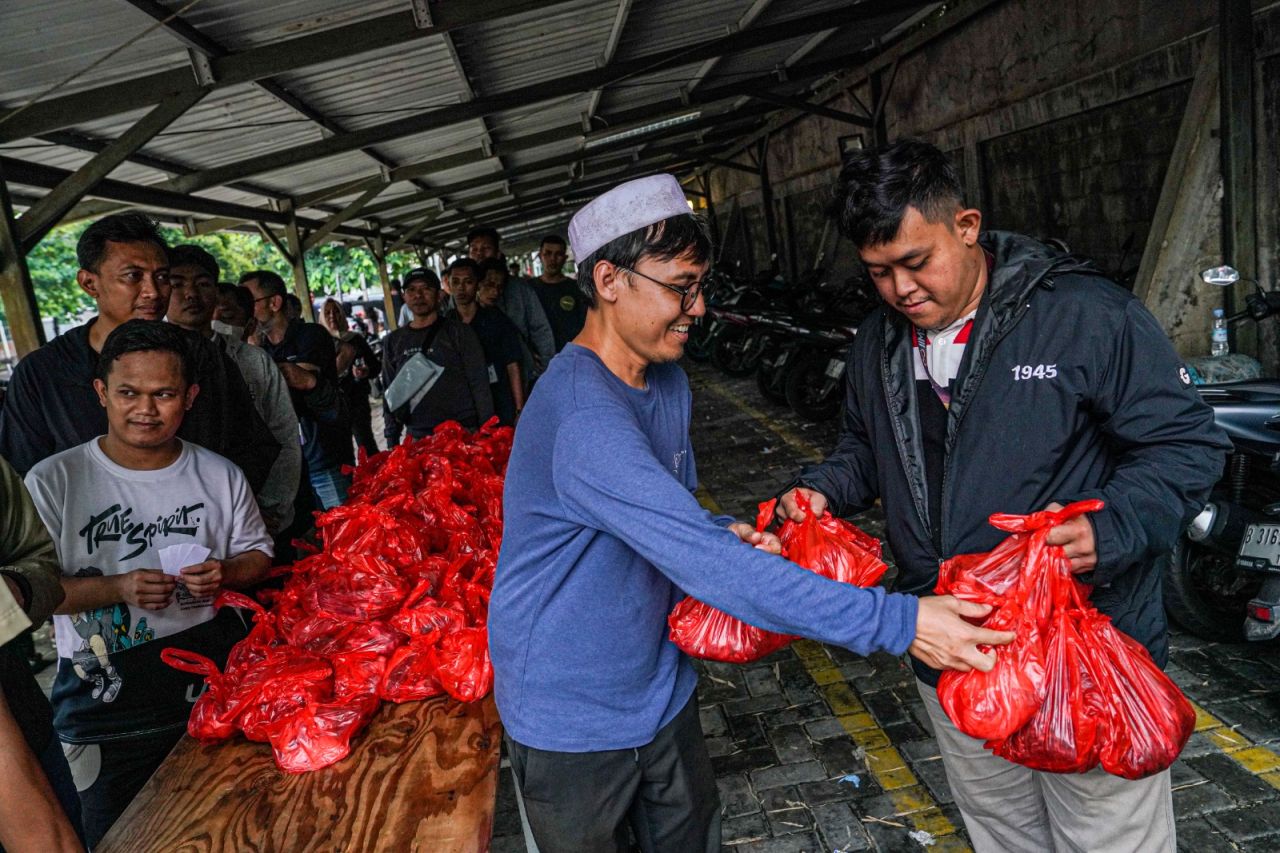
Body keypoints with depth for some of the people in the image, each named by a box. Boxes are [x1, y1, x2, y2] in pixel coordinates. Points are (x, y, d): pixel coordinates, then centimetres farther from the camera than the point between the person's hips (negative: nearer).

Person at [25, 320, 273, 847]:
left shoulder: (220, 476, 0)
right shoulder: (53, 482, -8)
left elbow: (258, 553, 9)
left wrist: (226, 574, -12)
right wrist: (117, 589, -22)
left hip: (217, 692, 2)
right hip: (106, 709, -1)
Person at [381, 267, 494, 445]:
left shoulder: (458, 332, 2)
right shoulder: (393, 341, 12)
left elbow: (479, 384, -2)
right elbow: (389, 394, 16)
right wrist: (392, 443, 11)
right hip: (417, 437, 3)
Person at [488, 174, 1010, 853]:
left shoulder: (668, 383, 1)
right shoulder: (582, 419, -31)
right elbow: (708, 567, -35)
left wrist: (722, 536, -8)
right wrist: (896, 623, -33)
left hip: (660, 689, 8)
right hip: (572, 719, -7)